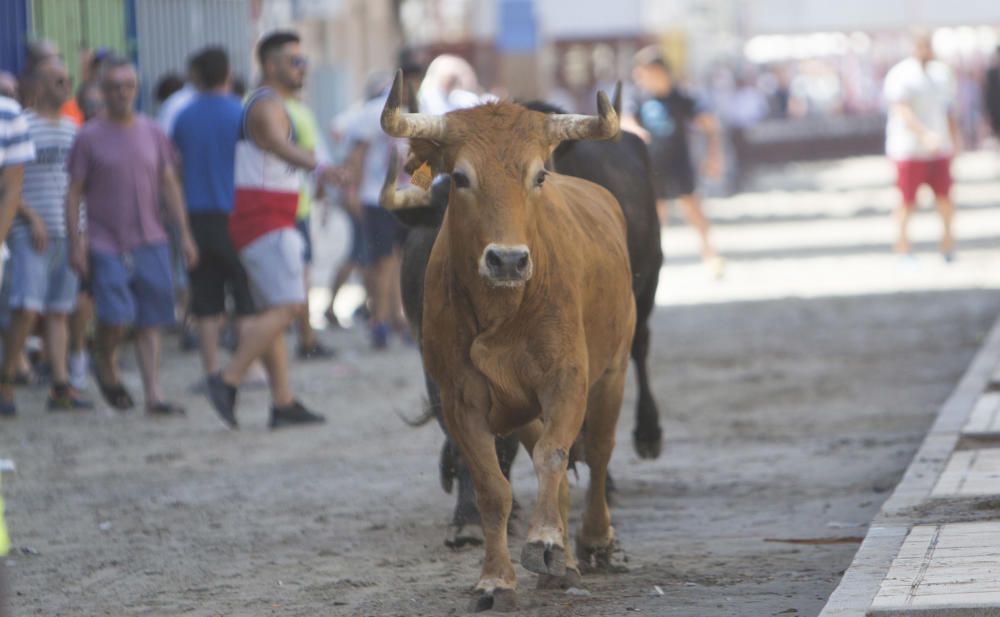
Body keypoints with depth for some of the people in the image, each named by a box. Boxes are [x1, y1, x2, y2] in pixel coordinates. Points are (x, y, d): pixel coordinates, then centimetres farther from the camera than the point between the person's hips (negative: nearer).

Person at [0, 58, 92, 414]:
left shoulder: (71, 127, 15)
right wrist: (31, 218, -18)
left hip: (67, 233, 7)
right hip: (31, 234, -7)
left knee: (60, 312, 6)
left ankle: (61, 386, 5)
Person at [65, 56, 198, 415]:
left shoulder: (153, 133, 10)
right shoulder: (89, 137, -1)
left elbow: (169, 186, 14)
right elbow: (73, 194, 0)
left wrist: (185, 235, 8)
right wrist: (76, 244, -7)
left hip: (151, 242, 4)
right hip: (106, 246, -4)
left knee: (151, 322, 2)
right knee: (115, 317, -13)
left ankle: (154, 395, 5)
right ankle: (107, 369, 15)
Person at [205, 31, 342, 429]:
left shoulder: (265, 104, 19)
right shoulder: (268, 106, -15)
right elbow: (278, 144, -37)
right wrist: (316, 167, -56)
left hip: (262, 222, 11)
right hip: (266, 221, -11)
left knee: (273, 312, 10)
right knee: (287, 307, -16)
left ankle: (283, 403, 10)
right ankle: (228, 380, -18)